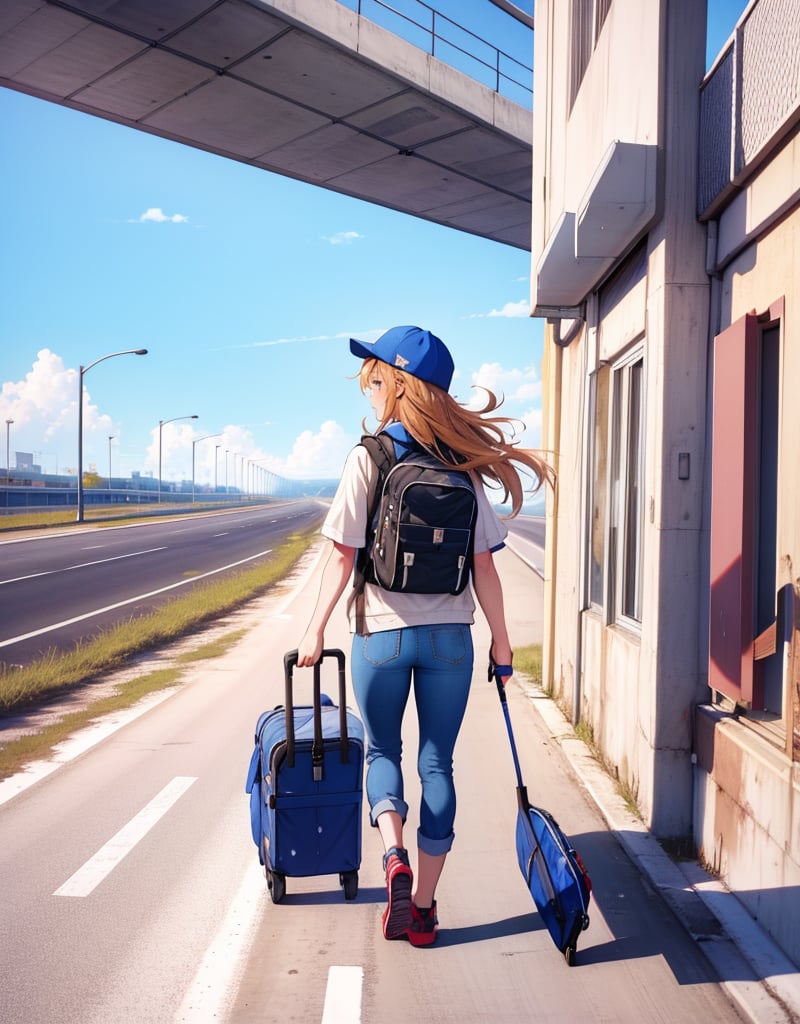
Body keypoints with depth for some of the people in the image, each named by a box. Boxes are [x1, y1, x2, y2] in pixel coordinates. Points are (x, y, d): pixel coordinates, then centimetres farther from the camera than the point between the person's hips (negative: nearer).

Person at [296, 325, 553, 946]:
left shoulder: (370, 457, -8)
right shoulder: (464, 465, 2)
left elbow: (344, 553, -10)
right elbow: (483, 565, 2)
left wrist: (316, 626, -2)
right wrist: (500, 640, 10)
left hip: (382, 632, -2)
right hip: (450, 634, 3)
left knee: (382, 749, 18)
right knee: (437, 762, 12)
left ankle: (395, 855, -6)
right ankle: (423, 906, 17)